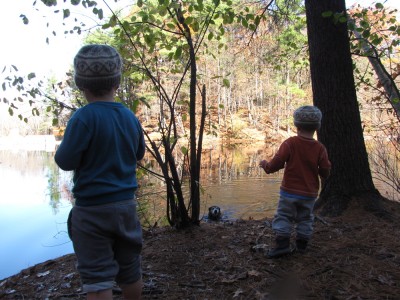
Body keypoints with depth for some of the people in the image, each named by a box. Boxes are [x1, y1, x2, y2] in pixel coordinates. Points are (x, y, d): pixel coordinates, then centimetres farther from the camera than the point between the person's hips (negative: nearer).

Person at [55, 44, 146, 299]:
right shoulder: (131, 117, 1)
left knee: (97, 277, 5)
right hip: (126, 204, 6)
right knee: (130, 270, 19)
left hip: (92, 209, -5)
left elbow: (66, 161, -15)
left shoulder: (84, 117, -16)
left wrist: (61, 148, 6)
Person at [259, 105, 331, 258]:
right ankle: (302, 244, 24)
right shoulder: (320, 148, -5)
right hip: (310, 194, 3)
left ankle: (283, 244, 0)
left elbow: (276, 164, -15)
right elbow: (325, 173, -2)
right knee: (305, 218, 18)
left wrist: (265, 165, 4)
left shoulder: (289, 143, -14)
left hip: (289, 191, -3)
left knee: (283, 217, 6)